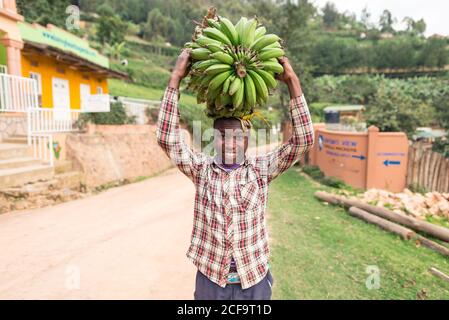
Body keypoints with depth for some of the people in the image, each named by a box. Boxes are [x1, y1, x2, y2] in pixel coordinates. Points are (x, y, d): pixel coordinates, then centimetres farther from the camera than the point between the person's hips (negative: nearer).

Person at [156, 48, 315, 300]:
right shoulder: (202, 169, -6)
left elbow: (304, 140, -15)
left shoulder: (261, 169, -7)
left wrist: (292, 81, -20)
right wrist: (176, 78, -20)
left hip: (255, 281, 0)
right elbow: (167, 138, -17)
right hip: (210, 280, 1)